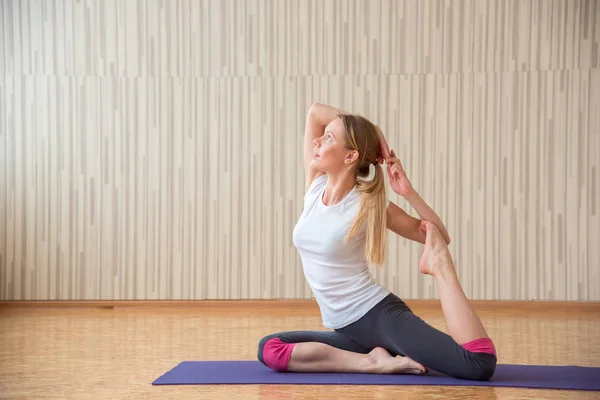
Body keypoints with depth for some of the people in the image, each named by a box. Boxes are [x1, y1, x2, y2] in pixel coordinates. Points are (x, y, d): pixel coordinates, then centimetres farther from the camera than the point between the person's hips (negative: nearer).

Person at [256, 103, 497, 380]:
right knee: (269, 349, -19)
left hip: (381, 316, -6)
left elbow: (439, 238, -3)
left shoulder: (369, 206, -10)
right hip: (348, 330, 6)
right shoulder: (316, 188, 4)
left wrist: (408, 192, -15)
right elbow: (315, 112, 4)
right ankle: (374, 362, -15)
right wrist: (375, 132, 1)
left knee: (479, 364, -23)